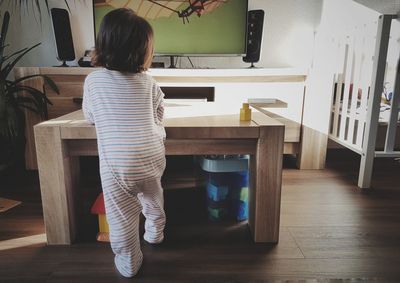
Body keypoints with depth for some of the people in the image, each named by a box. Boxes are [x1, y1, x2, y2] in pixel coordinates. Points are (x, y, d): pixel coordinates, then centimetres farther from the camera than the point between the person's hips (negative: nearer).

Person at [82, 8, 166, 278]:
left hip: (115, 164, -2)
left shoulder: (93, 80, 1)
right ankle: (155, 232, 50)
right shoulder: (148, 82, 1)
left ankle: (129, 263, 30)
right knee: (152, 197, 29)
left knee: (122, 216, 14)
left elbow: (89, 116, 15)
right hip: (151, 159, 2)